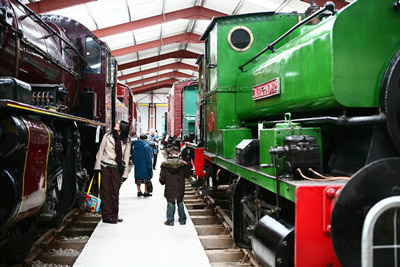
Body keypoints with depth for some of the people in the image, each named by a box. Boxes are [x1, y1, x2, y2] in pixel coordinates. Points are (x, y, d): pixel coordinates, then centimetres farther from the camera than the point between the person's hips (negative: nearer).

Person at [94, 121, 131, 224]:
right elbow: (100, 151, 6)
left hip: (117, 169, 1)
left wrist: (125, 173, 3)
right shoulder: (107, 136, 3)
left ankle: (114, 215, 12)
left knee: (115, 192, 2)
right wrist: (98, 166, 1)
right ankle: (107, 216, 2)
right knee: (106, 191, -1)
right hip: (105, 166, -1)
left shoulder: (127, 141, 5)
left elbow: (126, 158, 8)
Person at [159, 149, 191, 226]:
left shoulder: (165, 164, -7)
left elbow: (162, 177, -5)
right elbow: (187, 173, 1)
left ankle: (170, 221, 9)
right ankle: (182, 220, 21)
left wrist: (162, 182, 16)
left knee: (170, 204, 8)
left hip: (169, 188, -1)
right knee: (180, 204, 14)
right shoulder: (182, 164, -7)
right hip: (180, 188, 1)